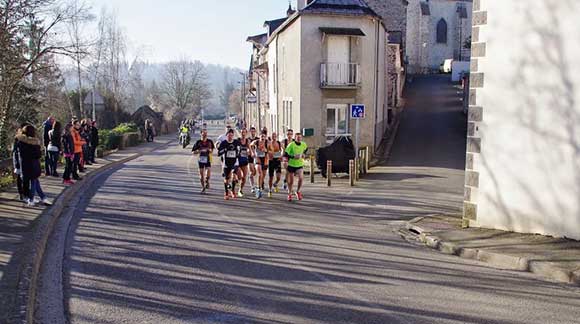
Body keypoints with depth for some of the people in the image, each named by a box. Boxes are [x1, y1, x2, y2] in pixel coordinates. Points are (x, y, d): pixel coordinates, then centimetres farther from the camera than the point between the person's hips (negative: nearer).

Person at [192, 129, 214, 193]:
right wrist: (199, 151, -17)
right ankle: (203, 187, 18)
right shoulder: (198, 142, -3)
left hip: (208, 159, 0)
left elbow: (212, 151, 11)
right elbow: (193, 152, 0)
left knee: (209, 171, -15)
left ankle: (207, 181, 17)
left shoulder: (210, 141, 0)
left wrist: (209, 150, -12)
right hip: (201, 159, 0)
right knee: (201, 174, 3)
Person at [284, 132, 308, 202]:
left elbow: (306, 148, 24)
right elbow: (285, 154, -16)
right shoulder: (291, 144, -14)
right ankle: (290, 194, 26)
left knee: (301, 178, -16)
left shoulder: (304, 144, -1)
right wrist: (293, 157, -25)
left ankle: (298, 191, 8)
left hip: (300, 165, 2)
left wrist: (303, 154, 7)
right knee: (291, 181, 6)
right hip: (291, 165, -2)